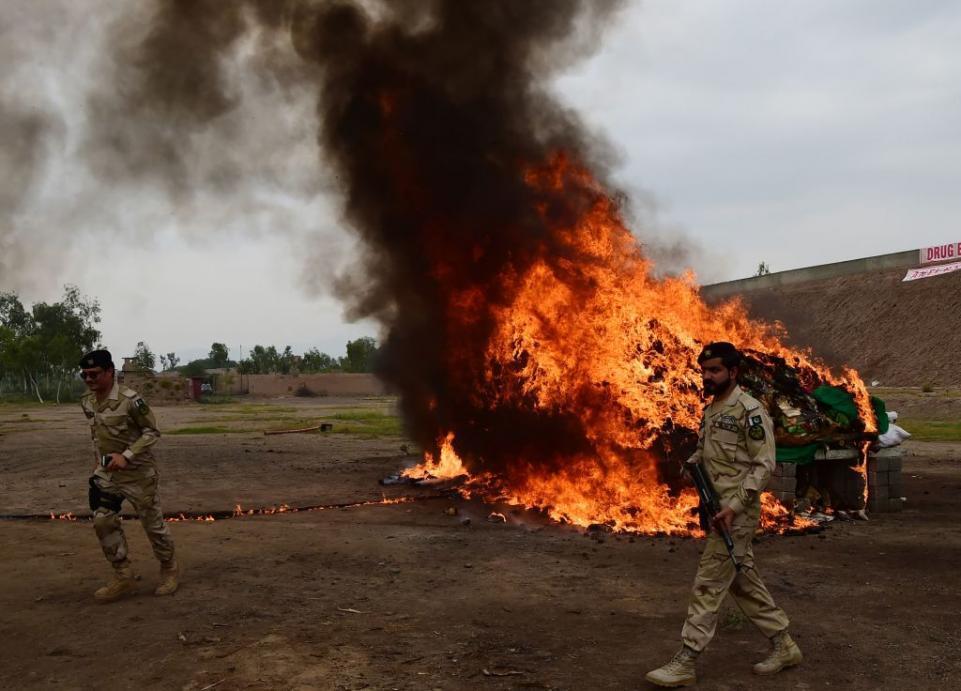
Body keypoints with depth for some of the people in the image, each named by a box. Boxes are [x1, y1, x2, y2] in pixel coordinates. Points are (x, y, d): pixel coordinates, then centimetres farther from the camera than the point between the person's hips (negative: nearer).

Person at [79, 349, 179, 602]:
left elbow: (152, 431, -17)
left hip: (138, 473, -7)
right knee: (102, 522, 1)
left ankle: (170, 570, 27)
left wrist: (127, 455, -25)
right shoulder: (87, 402, 1)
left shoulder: (130, 400, -23)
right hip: (107, 472, 7)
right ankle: (123, 578, 14)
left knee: (153, 523, 5)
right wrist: (99, 460, 14)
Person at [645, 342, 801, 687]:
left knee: (708, 584, -6)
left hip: (738, 512, -9)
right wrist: (690, 463, 1)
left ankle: (684, 663, 0)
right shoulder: (711, 409, 12)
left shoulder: (749, 410, -14)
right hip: (718, 508, 9)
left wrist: (734, 505, -23)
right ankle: (784, 645, 30)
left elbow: (764, 464, -18)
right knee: (743, 580, 16)